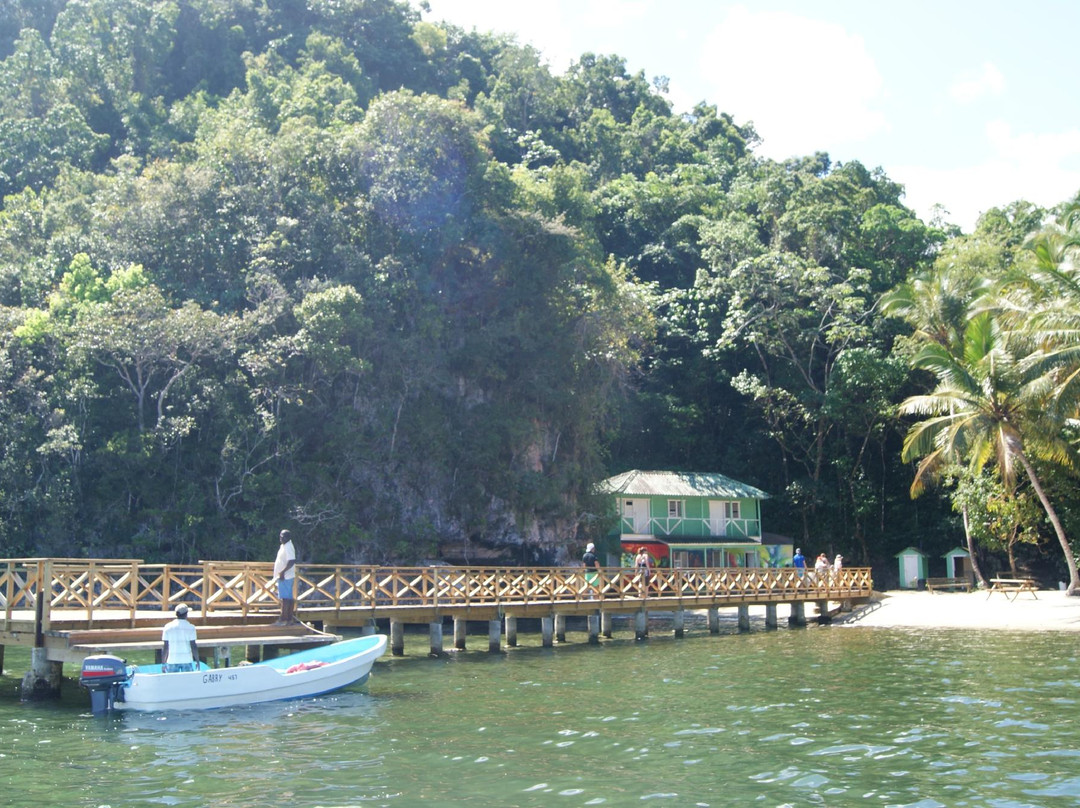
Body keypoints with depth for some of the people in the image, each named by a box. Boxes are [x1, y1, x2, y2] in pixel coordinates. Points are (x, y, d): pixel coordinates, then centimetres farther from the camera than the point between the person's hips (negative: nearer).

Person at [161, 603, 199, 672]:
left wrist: (163, 664, 5)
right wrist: (197, 661, 4)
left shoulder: (168, 627, 0)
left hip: (172, 661, 1)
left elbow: (165, 647, -1)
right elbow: (193, 646, -6)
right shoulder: (190, 627, -4)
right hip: (187, 660, -1)